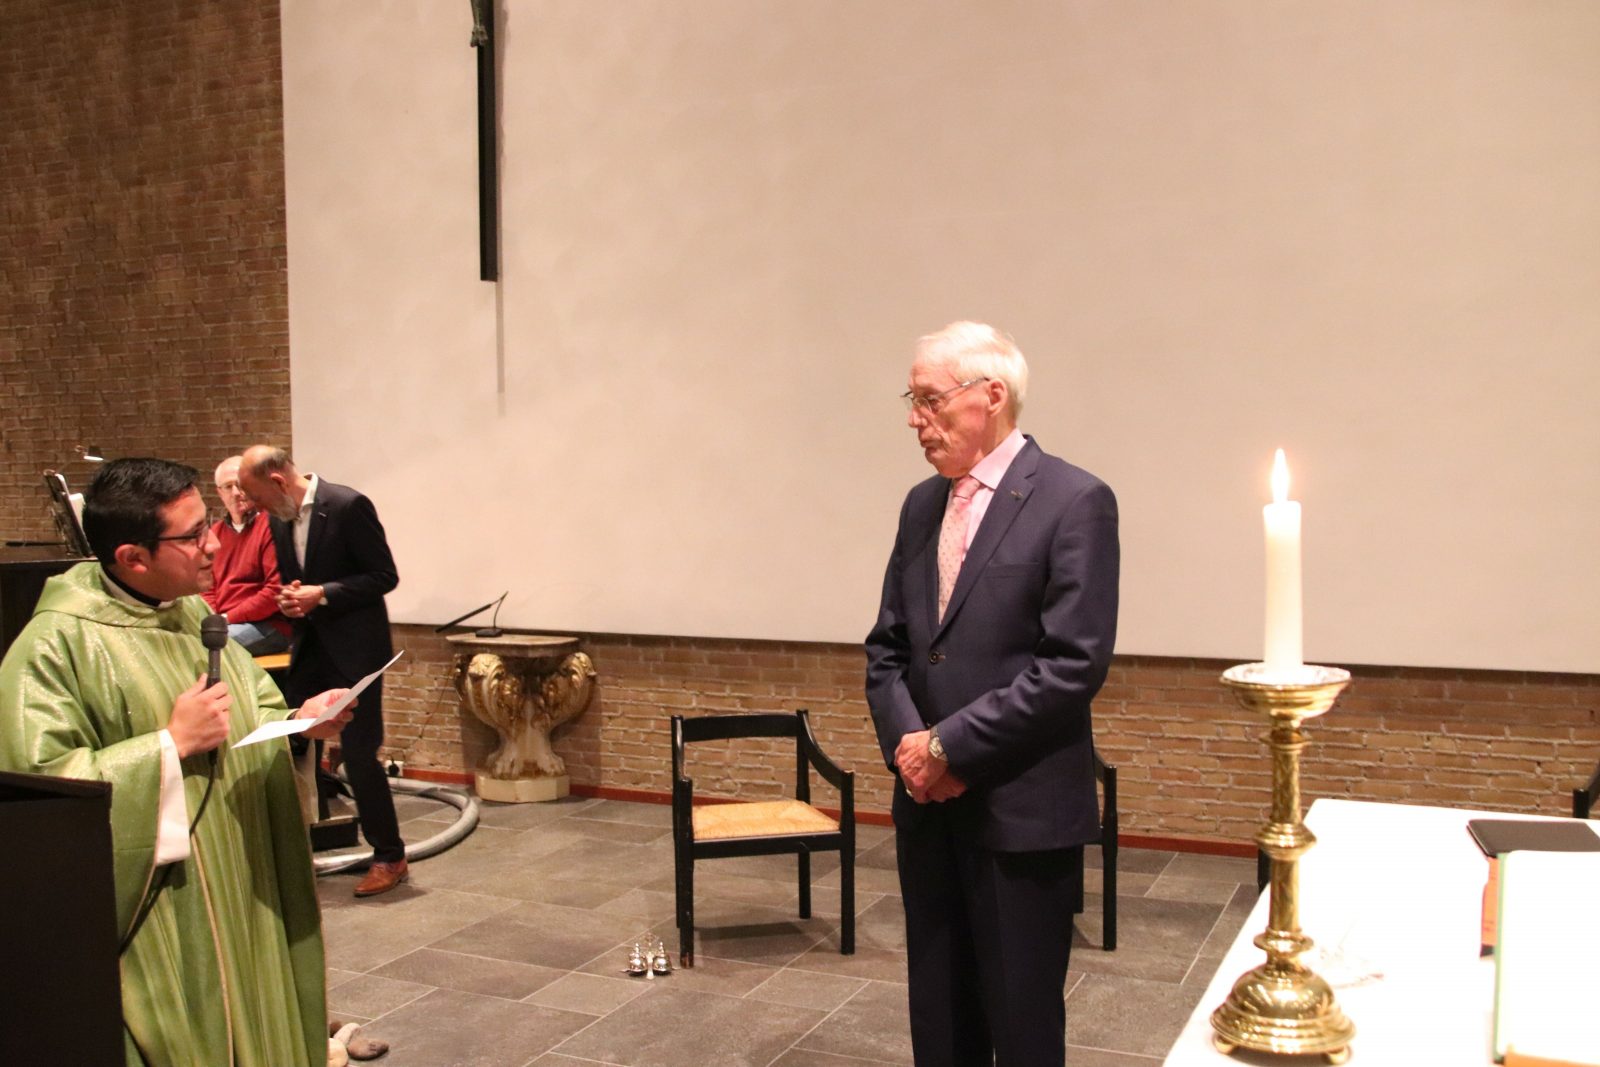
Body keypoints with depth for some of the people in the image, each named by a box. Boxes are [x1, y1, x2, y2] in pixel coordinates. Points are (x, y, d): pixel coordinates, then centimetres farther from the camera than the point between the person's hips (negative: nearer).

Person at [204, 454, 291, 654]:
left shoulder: (271, 525, -8)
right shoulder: (214, 533, 14)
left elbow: (276, 590, -13)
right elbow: (208, 588, 18)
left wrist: (229, 618, -11)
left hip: (268, 625, -6)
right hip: (223, 623, 6)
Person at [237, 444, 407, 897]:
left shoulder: (348, 506, -15)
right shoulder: (280, 519, 8)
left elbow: (384, 576, -14)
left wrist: (322, 594, -20)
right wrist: (289, 598, -4)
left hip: (354, 648, -7)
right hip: (309, 648, 7)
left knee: (360, 752, -5)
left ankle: (389, 857, 8)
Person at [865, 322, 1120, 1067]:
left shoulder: (1074, 501, -10)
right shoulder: (922, 504, 11)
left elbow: (1074, 664, -17)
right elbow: (887, 647, 12)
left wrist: (952, 746, -16)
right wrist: (907, 741, -6)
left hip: (1022, 809, -6)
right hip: (927, 806, 6)